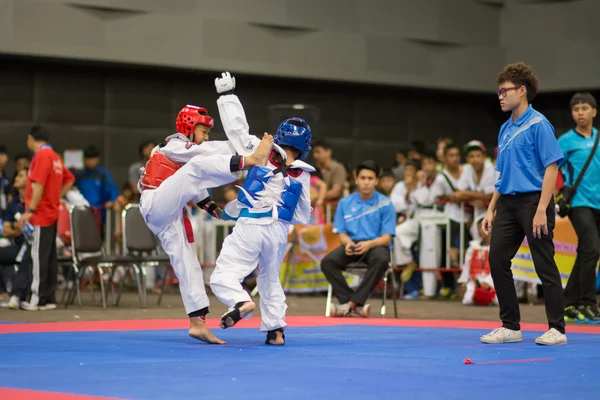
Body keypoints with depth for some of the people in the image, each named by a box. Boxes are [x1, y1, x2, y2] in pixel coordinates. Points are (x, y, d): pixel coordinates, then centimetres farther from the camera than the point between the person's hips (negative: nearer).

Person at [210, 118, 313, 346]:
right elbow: (303, 217, 14)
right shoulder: (303, 174, 7)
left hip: (249, 226, -4)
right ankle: (275, 330, 20)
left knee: (223, 276, -5)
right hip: (279, 231, 4)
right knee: (270, 278, 25)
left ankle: (241, 302, -34)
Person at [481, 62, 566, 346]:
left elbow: (551, 168, -14)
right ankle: (510, 327, 12)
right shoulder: (505, 129, 14)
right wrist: (491, 209, 14)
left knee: (545, 266, -3)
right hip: (508, 203, 8)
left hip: (533, 201, -8)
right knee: (497, 261, 4)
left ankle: (557, 329, 5)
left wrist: (541, 210, -20)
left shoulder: (538, 124, -9)